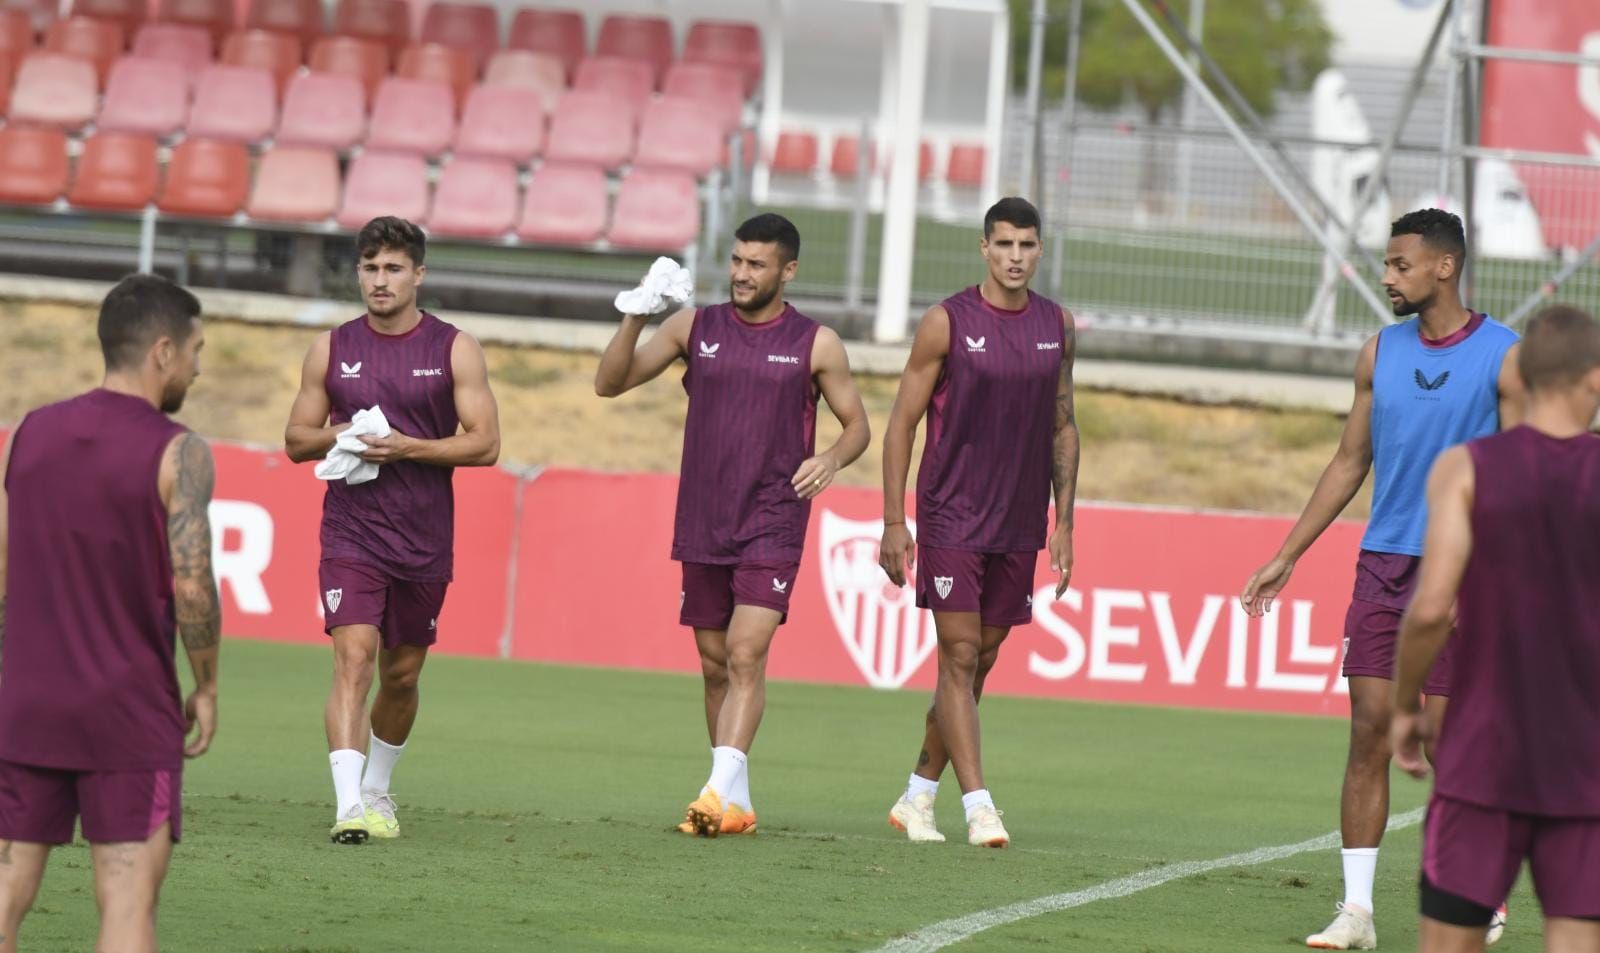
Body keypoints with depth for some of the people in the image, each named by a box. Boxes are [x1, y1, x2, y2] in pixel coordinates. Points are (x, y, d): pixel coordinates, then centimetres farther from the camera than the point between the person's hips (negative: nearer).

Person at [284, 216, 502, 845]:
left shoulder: (454, 350, 1)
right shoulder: (332, 349, 6)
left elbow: (485, 443, -3)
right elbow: (296, 440, 12)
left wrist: (408, 447, -15)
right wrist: (339, 437, -10)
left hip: (425, 541, 1)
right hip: (351, 535, -1)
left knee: (402, 675, 12)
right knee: (353, 660, -17)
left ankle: (377, 791, 35)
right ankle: (348, 805, -25)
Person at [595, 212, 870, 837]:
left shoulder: (816, 344, -1)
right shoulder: (695, 327, 6)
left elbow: (857, 424, 7)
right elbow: (609, 384, 5)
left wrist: (833, 459, -15)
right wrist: (635, 322, -12)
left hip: (772, 526, -4)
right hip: (701, 526, 4)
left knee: (746, 656, -16)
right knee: (715, 665, 8)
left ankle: (719, 792, -24)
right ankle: (737, 805, 17)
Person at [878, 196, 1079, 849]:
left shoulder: (1057, 326, 7)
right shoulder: (947, 323, -6)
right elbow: (902, 423, -3)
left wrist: (1063, 522, 10)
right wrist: (893, 523, -8)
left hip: (1019, 526, 5)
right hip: (950, 518, -5)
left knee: (981, 663, 9)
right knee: (959, 659, -10)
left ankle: (918, 797, 20)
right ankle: (979, 807, -13)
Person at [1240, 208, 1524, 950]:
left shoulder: (1503, 357, -4)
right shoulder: (1381, 353, 10)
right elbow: (1350, 463, 16)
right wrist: (1286, 557, 14)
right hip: (1382, 563, 4)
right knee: (1369, 733, -1)